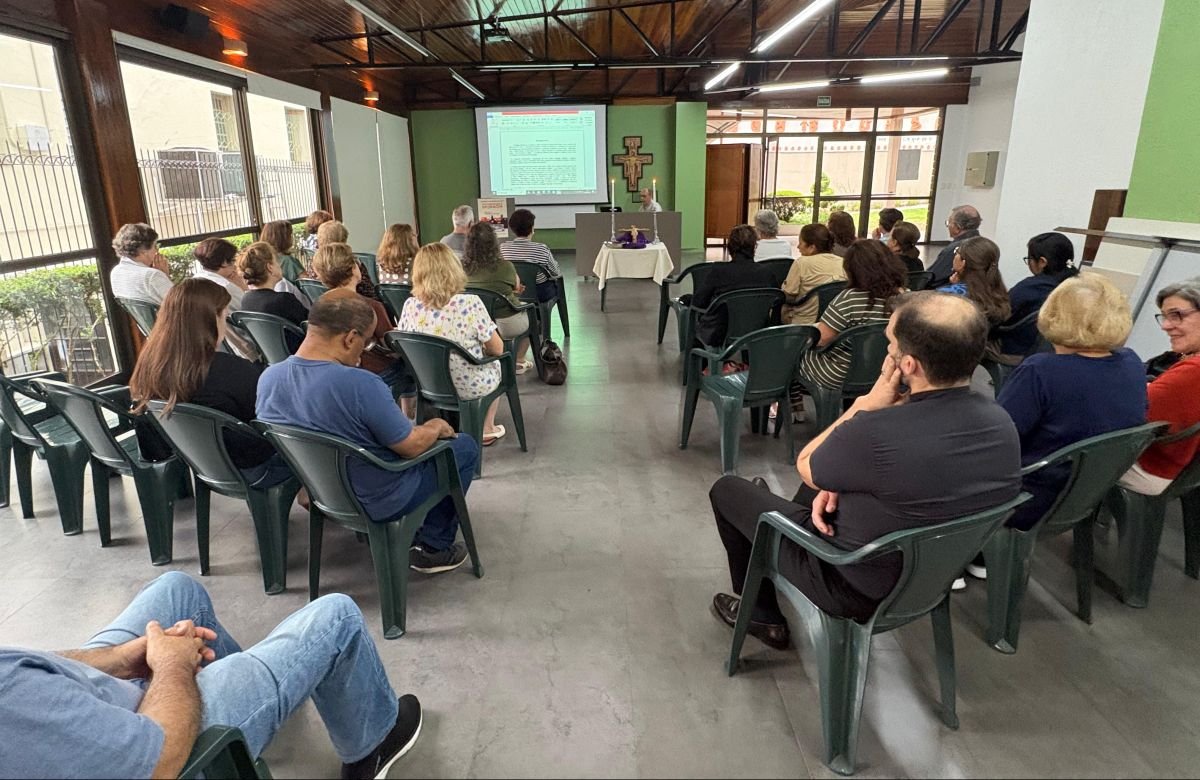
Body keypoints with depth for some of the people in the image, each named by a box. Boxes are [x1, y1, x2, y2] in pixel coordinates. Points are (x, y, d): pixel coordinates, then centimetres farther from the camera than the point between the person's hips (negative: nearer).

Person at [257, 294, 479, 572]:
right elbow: (412, 446, -22)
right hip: (376, 502, -7)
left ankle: (414, 529, 32)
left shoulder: (268, 377, -10)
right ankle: (433, 547, 14)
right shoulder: (360, 384, -34)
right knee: (465, 446, 11)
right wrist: (437, 427, 0)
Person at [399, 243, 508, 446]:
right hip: (469, 388, -3)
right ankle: (486, 430, 41)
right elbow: (497, 349, -14)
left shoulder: (410, 306, -14)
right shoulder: (470, 304, -24)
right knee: (495, 363, 31)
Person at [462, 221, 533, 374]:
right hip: (508, 325, -4)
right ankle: (519, 361, 34)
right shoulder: (504, 266, -18)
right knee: (531, 311, 28)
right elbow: (517, 288, 2)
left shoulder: (463, 268, -7)